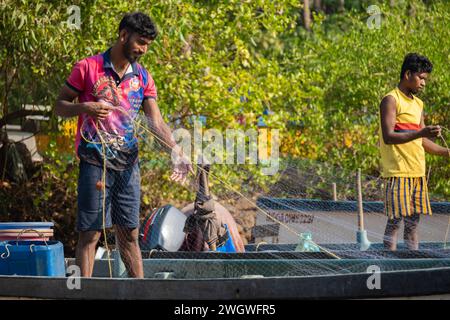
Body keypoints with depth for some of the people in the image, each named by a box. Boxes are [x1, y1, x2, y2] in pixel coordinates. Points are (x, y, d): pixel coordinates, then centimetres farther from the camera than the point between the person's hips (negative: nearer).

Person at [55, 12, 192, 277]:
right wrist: (85, 108, -20)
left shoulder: (143, 78, 9)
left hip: (128, 164, 4)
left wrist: (178, 152, -14)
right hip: (95, 163, -4)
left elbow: (155, 121, 2)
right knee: (90, 233, -4)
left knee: (130, 233, 8)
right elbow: (60, 106, 2)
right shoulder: (88, 68, -3)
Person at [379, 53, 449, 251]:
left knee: (413, 222, 6)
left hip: (418, 173, 8)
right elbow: (388, 137, -17)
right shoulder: (391, 100, -6)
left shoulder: (418, 104, 19)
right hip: (398, 173, -8)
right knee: (395, 220, -8)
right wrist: (420, 133, -25)